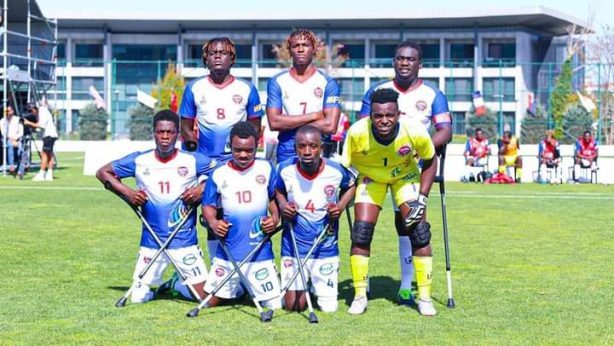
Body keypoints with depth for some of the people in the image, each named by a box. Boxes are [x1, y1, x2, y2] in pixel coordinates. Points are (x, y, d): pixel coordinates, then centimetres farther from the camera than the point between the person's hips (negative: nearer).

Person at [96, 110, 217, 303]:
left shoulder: (193, 161, -6)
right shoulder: (139, 161, -2)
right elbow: (103, 172, 8)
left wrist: (202, 188, -13)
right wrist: (127, 192, -6)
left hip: (185, 242, -1)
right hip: (151, 243, 1)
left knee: (206, 297, -3)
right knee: (138, 297, 2)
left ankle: (178, 284, 28)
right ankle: (158, 285, 35)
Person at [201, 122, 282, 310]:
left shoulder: (266, 169, 0)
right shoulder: (219, 174, 0)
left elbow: (275, 197, 11)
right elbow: (208, 205, 7)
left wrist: (275, 218, -7)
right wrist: (213, 222, -12)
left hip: (260, 252, -1)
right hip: (228, 252, 1)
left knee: (275, 304, -2)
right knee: (210, 300, 6)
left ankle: (251, 287, 31)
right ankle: (237, 288, 38)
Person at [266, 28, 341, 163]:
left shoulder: (327, 83, 1)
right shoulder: (277, 82, 5)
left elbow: (330, 126, -10)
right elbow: (274, 122, -7)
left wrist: (290, 123, -8)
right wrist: (314, 116, -10)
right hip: (287, 153, 1)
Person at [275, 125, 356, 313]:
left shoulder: (336, 171, -14)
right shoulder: (285, 169, -12)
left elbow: (351, 185, 8)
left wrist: (341, 206, -9)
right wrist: (283, 205, -11)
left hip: (325, 248, 0)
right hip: (293, 247, 0)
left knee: (329, 307, 2)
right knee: (293, 306, -1)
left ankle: (317, 286, 36)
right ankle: (302, 287, 34)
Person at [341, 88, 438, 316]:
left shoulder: (415, 132, -31)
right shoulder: (357, 133, -34)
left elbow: (429, 162, -10)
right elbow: (342, 166, -18)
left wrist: (422, 198, -15)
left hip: (406, 176, 0)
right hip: (370, 177, 0)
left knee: (419, 232, -10)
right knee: (361, 233, -12)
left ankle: (425, 297, 3)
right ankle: (360, 295, 4)